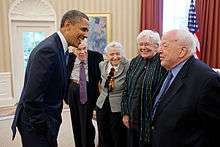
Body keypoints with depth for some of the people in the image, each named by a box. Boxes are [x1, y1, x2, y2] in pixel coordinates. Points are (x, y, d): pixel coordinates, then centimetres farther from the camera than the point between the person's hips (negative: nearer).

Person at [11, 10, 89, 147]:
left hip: (47, 121, 9)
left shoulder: (57, 48, 6)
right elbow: (32, 97, -27)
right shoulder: (49, 50, -25)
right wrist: (42, 127, -19)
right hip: (37, 127, -9)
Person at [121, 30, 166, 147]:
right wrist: (125, 113, 7)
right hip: (133, 119, 6)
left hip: (151, 119, -6)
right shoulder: (135, 62, 6)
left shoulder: (162, 64, -14)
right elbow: (126, 89, 10)